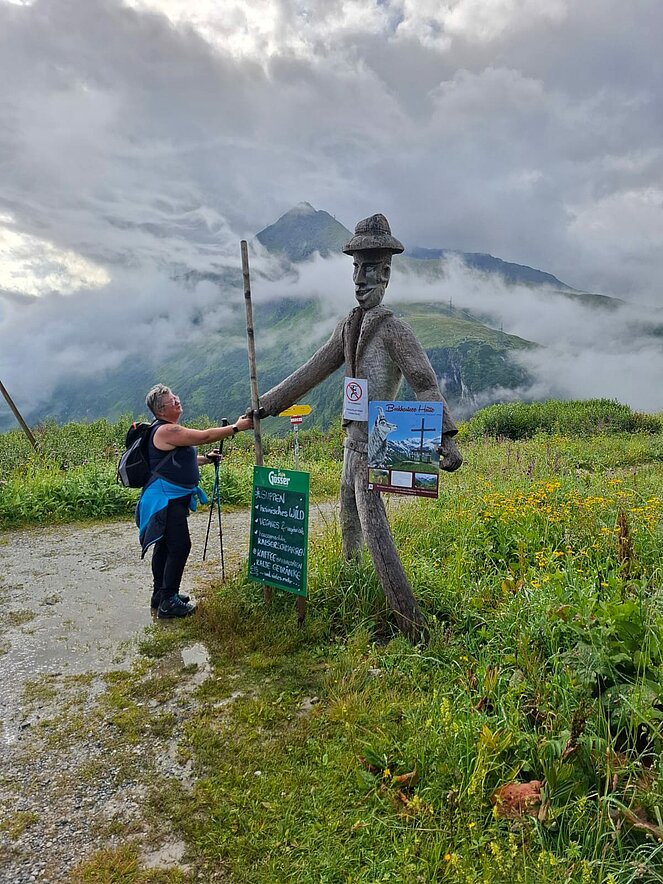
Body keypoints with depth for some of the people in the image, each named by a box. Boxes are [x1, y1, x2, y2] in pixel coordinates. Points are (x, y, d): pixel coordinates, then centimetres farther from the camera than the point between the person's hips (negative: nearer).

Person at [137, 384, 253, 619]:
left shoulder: (170, 430, 15)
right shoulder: (166, 431, -19)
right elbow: (205, 436, -22)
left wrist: (206, 459, 15)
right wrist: (236, 427, -15)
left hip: (171, 499, 11)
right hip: (165, 499, -11)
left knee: (164, 546, 17)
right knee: (180, 546, -9)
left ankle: (160, 595, 28)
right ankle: (167, 603, -1)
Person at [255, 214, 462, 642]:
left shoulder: (393, 328, -10)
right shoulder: (348, 326, 13)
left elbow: (426, 384, -17)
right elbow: (313, 371, 18)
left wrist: (446, 437, -28)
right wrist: (267, 404, 20)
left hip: (375, 441, -8)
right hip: (354, 438, 8)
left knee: (374, 527, -12)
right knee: (351, 522, 19)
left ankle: (411, 621, -7)